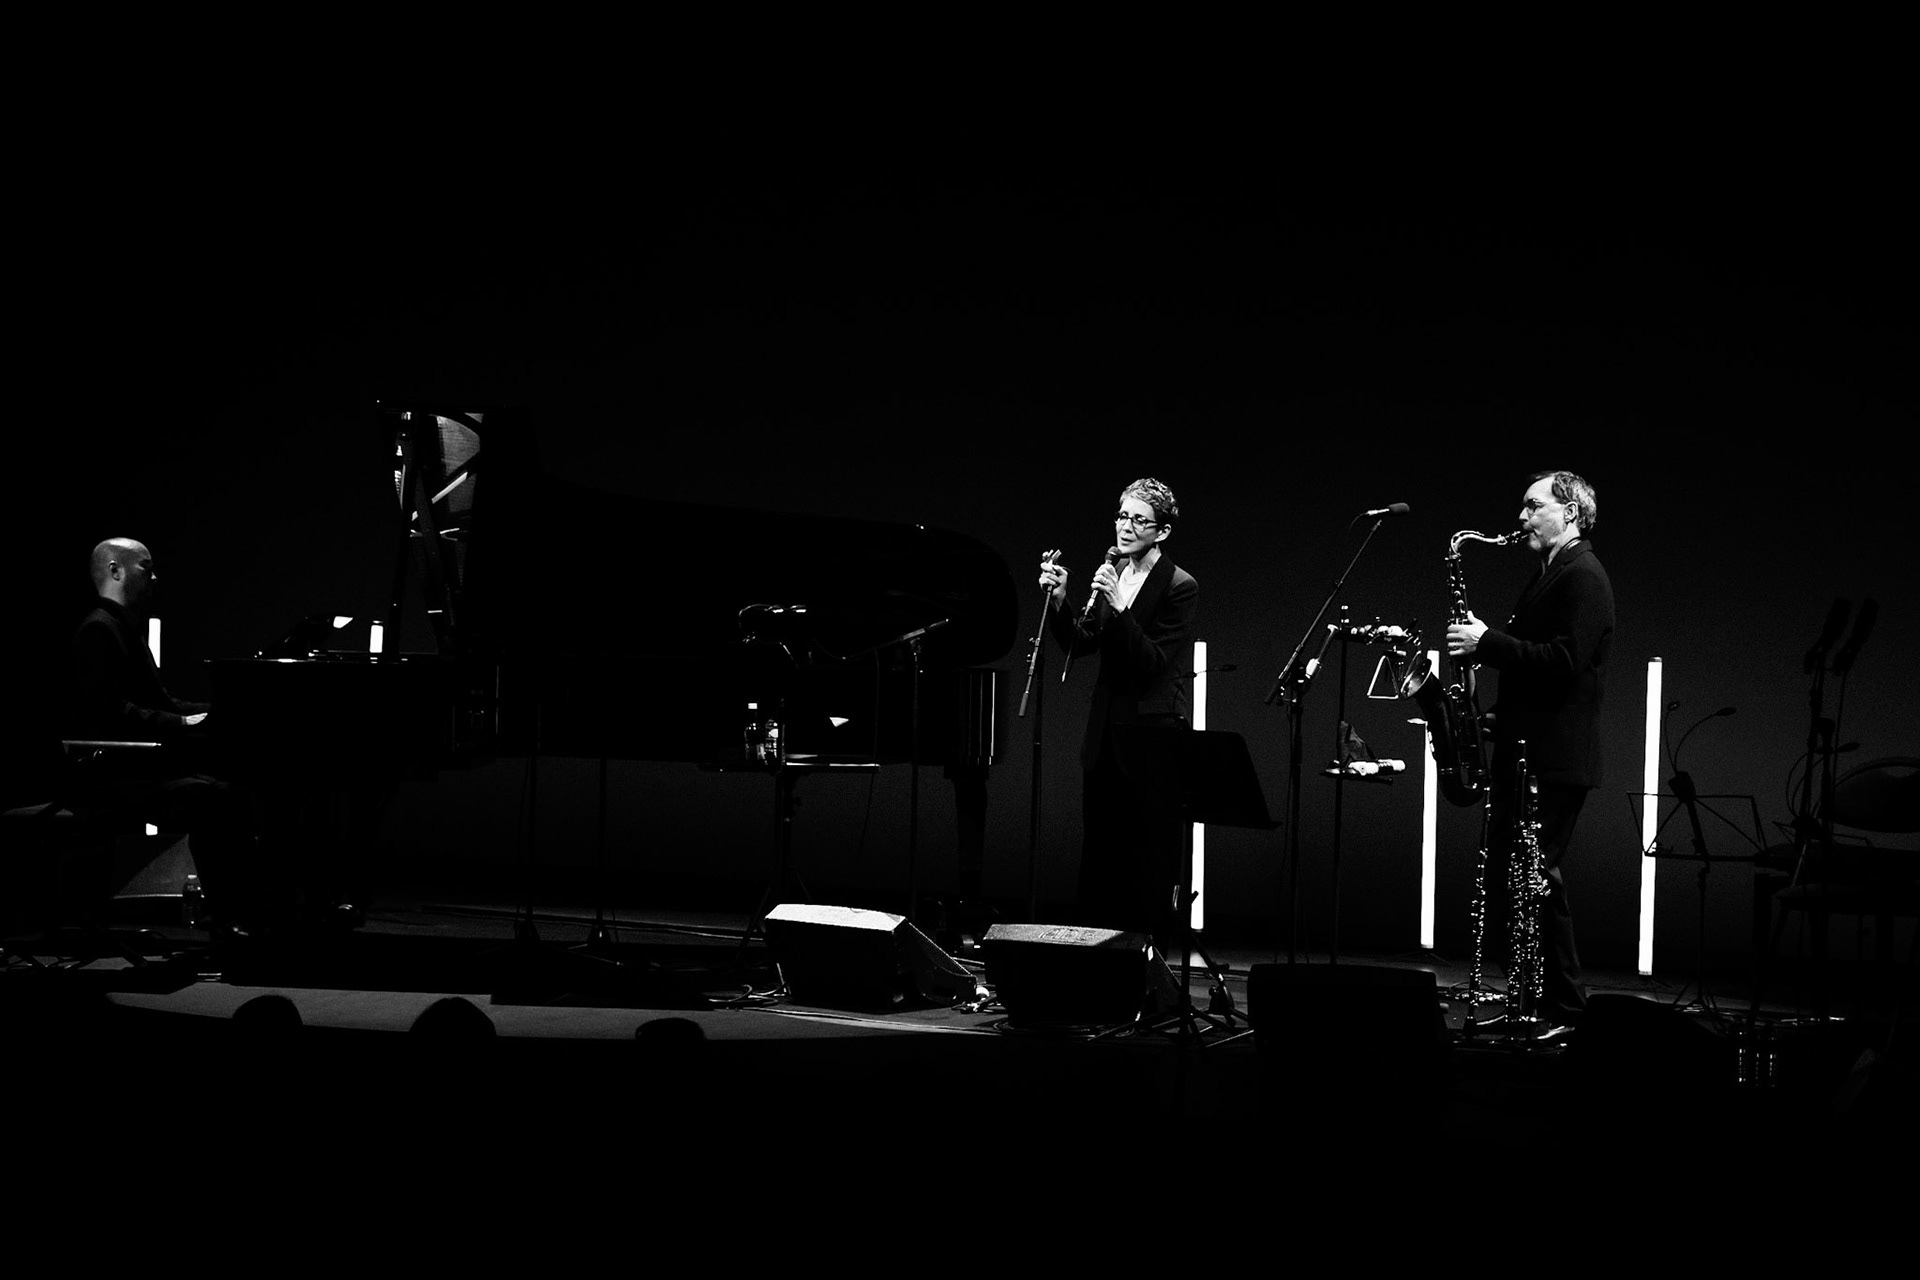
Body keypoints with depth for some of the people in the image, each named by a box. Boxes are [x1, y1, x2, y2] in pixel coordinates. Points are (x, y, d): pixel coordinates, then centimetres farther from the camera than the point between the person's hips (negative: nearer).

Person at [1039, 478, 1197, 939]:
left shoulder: (1180, 586, -10)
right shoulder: (1112, 570, 10)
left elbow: (1153, 663, -18)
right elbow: (1081, 644, 8)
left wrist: (1117, 605, -26)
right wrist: (1060, 599, -8)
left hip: (1153, 733, -7)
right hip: (1107, 730, 7)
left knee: (1150, 861, -2)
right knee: (1099, 852, 10)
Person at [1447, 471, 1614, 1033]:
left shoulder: (1582, 577, -11)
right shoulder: (1551, 574, 19)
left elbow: (1564, 661, -22)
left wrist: (1489, 641, -19)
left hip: (1554, 756, -10)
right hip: (1525, 749, 10)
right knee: (1508, 873, 10)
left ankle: (1562, 1011, -4)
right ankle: (1527, 1001, 15)